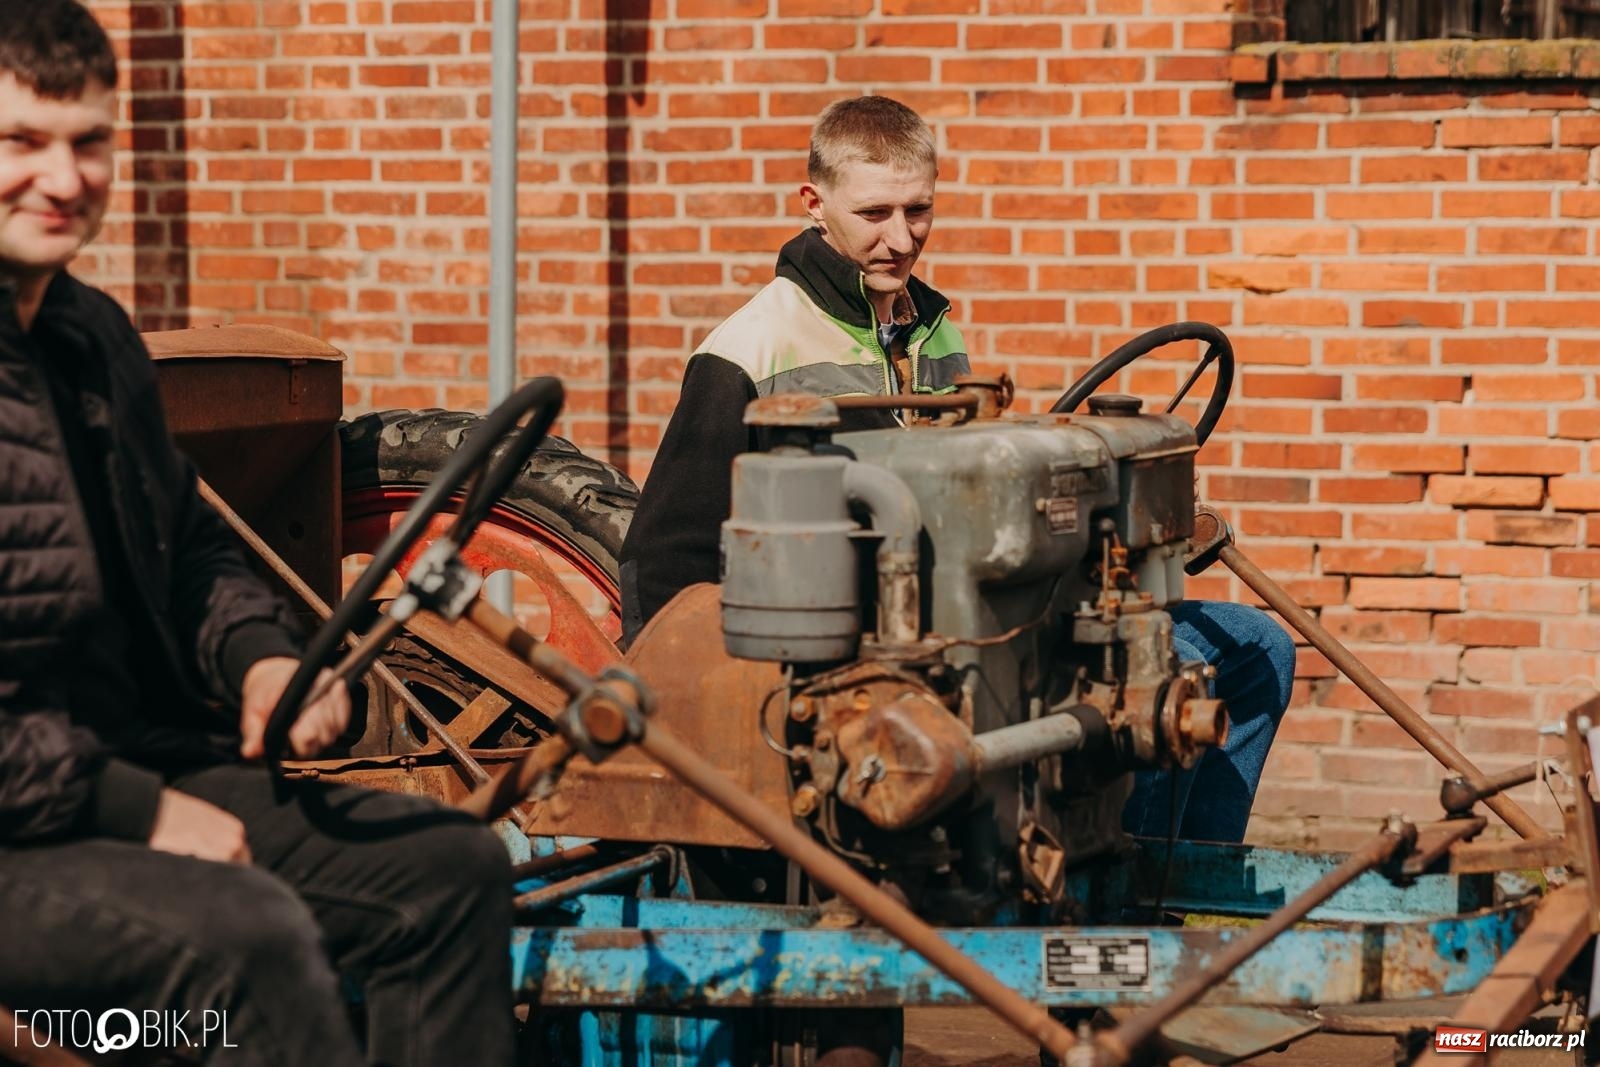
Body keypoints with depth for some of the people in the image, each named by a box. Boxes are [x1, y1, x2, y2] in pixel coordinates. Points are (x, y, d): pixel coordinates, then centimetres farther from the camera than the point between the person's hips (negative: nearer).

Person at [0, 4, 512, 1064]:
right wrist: (130, 807, -21)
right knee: (246, 933, -32)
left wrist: (260, 653, 5)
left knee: (454, 868, 2)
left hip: (143, 768, 9)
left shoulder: (94, 335, 14)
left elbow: (189, 541, 27)